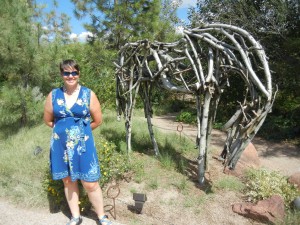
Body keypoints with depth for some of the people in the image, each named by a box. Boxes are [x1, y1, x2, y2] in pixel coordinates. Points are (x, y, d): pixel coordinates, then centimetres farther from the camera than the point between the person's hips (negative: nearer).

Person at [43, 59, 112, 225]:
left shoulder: (88, 94, -5)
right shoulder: (53, 95, 0)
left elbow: (97, 120, 0)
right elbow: (48, 120, 10)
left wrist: (81, 130, 5)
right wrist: (62, 129, 6)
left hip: (83, 144, -2)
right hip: (61, 145, 3)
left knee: (90, 184, 1)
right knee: (68, 181, 15)